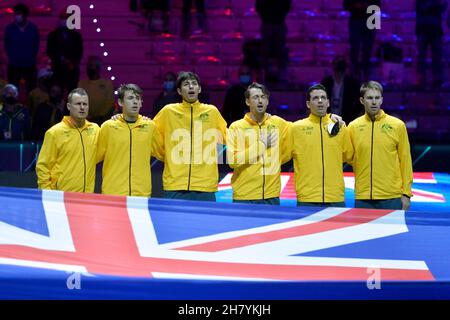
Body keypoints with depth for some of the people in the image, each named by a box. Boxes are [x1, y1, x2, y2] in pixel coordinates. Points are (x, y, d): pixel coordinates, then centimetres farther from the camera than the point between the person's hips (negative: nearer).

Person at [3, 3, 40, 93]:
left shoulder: (33, 28, -4)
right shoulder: (9, 28, -5)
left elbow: (36, 45, 7)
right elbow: (7, 45, 6)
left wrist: (32, 58, 3)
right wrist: (12, 58, 4)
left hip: (30, 65, 0)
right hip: (14, 65, 0)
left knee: (32, 91, 6)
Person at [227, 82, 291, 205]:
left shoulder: (278, 123, 7)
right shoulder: (236, 127, -2)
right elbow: (232, 160, -12)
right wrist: (261, 144, -10)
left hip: (272, 196, 2)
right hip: (244, 197, -2)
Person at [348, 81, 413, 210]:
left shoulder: (398, 125, 1)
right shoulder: (353, 126, 5)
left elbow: (405, 161, 2)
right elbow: (349, 158, 12)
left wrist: (406, 193, -1)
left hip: (391, 198, -1)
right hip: (363, 198, 1)